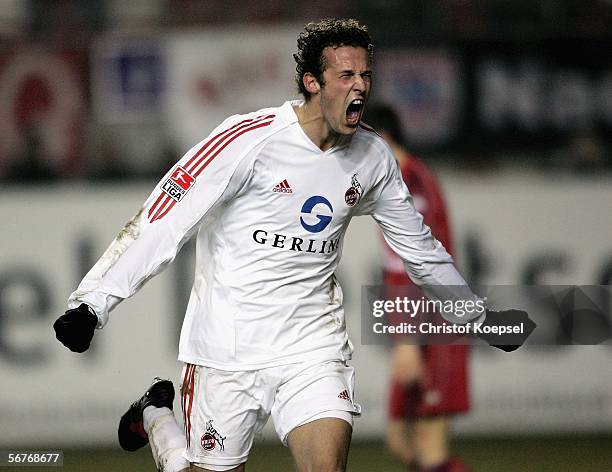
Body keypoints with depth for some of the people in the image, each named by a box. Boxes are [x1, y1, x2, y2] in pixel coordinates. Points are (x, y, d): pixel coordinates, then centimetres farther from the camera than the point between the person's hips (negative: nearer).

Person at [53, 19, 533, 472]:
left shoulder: (372, 155, 4)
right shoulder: (249, 139, -14)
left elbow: (418, 246, 20)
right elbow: (162, 222, -15)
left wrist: (480, 317, 28)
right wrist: (92, 304, -21)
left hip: (313, 348, 4)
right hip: (226, 350, -4)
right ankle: (153, 417, 35)